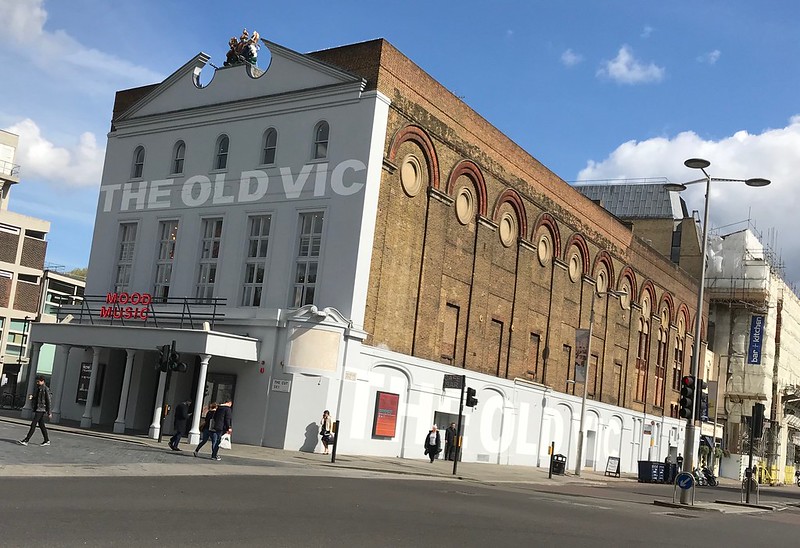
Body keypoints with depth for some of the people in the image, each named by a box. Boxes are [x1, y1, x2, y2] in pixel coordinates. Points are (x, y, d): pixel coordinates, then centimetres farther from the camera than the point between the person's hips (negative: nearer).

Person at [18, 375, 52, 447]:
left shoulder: (46, 389, -12)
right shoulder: (36, 388, 13)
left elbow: (48, 401, -12)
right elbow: (35, 397, 20)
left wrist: (49, 412, -12)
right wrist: (31, 396, -5)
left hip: (41, 409, -9)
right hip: (36, 408, 9)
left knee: (33, 424, -10)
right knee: (41, 425, 12)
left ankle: (26, 440, -11)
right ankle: (46, 441, 20)